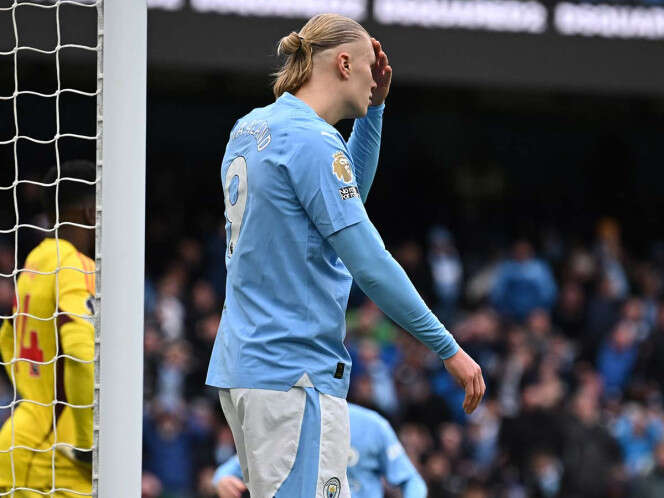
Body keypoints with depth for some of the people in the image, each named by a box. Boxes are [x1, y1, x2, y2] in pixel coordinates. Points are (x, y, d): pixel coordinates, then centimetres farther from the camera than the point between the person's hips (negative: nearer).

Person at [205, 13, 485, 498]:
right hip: (296, 375, -10)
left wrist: (374, 108, 20)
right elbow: (371, 266, -17)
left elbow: (348, 196, 30)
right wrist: (449, 348, -10)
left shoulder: (251, 129, 14)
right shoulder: (311, 142, -14)